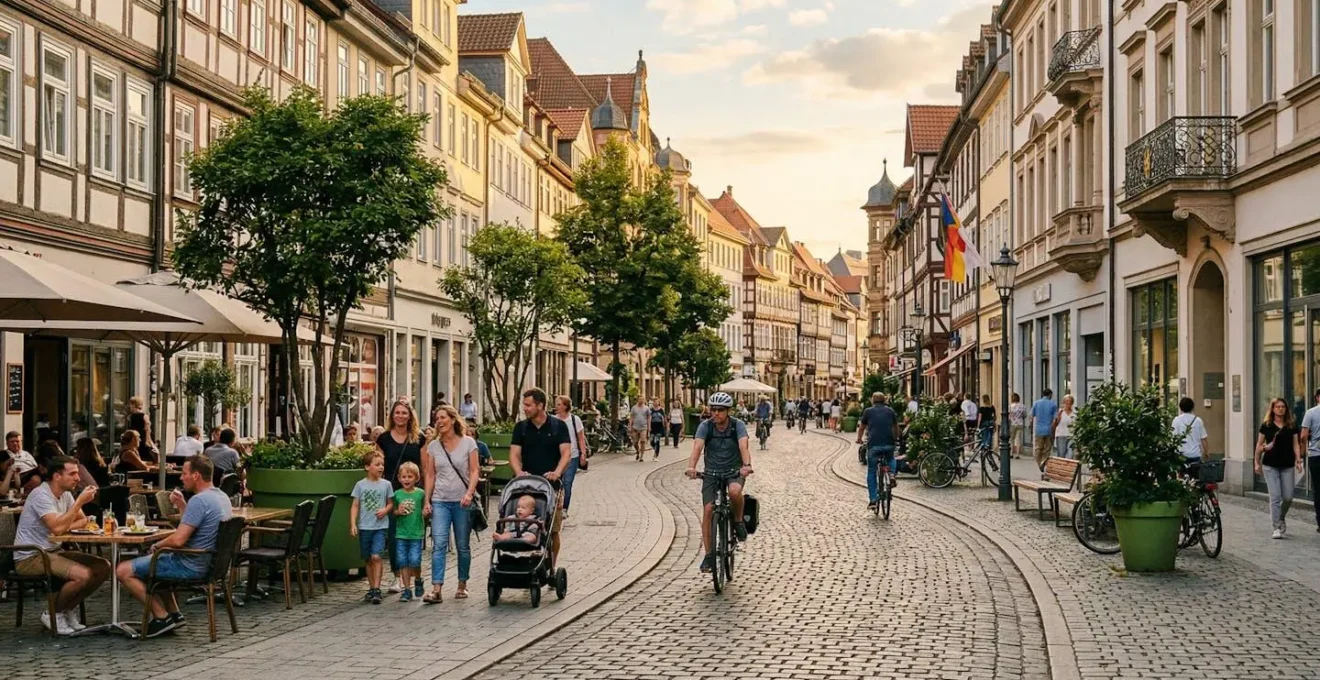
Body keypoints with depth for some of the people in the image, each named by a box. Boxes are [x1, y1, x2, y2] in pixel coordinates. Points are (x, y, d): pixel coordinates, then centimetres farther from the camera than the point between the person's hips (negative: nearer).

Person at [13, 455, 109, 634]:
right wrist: (80, 501, -25)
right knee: (83, 575, -29)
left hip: (53, 551, 9)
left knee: (103, 567, -6)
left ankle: (68, 608, 8)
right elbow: (57, 528, -31)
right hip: (30, 557, -9)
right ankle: (53, 613, -5)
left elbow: (83, 520, 16)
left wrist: (67, 527, -7)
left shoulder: (65, 494, 8)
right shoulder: (41, 495, -19)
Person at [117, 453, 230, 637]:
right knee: (156, 562, 34)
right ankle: (173, 613, 23)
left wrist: (157, 545, -8)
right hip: (207, 562, 10)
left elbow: (178, 540, -27)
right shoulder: (221, 496, 7)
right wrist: (181, 505, 8)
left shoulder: (198, 500, -23)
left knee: (123, 571, -4)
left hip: (190, 566, -10)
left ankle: (162, 617, -3)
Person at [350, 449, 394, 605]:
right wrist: (353, 524, -6)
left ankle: (376, 589, -11)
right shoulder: (360, 485, 2)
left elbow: (390, 503, 10)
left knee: (376, 557, -14)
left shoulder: (386, 484, 1)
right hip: (364, 527, 2)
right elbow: (355, 506, 3)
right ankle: (371, 589, 22)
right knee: (368, 559, 11)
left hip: (380, 526, -2)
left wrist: (385, 510, -11)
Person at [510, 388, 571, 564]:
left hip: (552, 486, -1)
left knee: (553, 531, 3)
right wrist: (519, 472, -21)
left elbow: (566, 452, -6)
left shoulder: (558, 426, 2)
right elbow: (514, 453, 0)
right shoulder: (521, 427, 7)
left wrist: (557, 472, -25)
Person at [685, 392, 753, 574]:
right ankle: (708, 554, -3)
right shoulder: (705, 426, -12)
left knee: (735, 491, -35)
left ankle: (738, 521, -6)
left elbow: (743, 446, -30)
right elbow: (697, 447, -26)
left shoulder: (738, 426, -14)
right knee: (708, 509, -12)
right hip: (711, 473, 2)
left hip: (734, 471, -2)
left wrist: (747, 465, -50)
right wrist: (691, 467, -45)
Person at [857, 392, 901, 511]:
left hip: (873, 445, -1)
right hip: (889, 444, 1)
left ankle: (873, 500, 7)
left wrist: (859, 439, 41)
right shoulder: (891, 411, 14)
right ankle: (892, 473, 4)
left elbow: (862, 428, 23)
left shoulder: (868, 411, 11)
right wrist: (896, 439, 43)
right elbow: (896, 427, 25)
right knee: (891, 459, 34)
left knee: (871, 472, 11)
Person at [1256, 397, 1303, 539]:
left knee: (1288, 497, 2)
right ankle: (1277, 527, -1)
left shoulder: (1292, 426, 7)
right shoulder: (1266, 426, 1)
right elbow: (1259, 445, 6)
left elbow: (1296, 444, 7)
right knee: (1275, 497, -6)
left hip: (1287, 465, 2)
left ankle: (1281, 517, 32)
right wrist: (1257, 463, 5)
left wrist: (1298, 460, -7)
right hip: (1270, 466, -2)